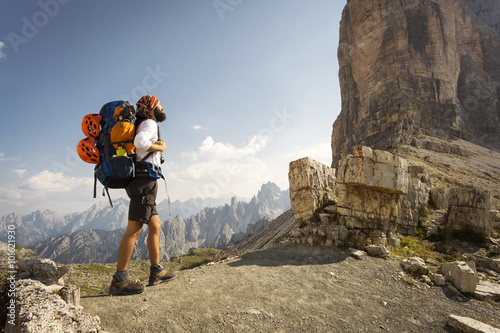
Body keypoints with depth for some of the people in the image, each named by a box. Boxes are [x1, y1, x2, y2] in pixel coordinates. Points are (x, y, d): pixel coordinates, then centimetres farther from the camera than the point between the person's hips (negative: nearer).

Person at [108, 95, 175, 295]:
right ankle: (119, 281, -11)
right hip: (145, 179, -10)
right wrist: (160, 147, -8)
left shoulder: (144, 125, 26)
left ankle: (156, 271, 16)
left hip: (139, 181, 10)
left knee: (155, 226, 11)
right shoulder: (149, 123, -3)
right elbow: (140, 142, -24)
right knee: (134, 228, -13)